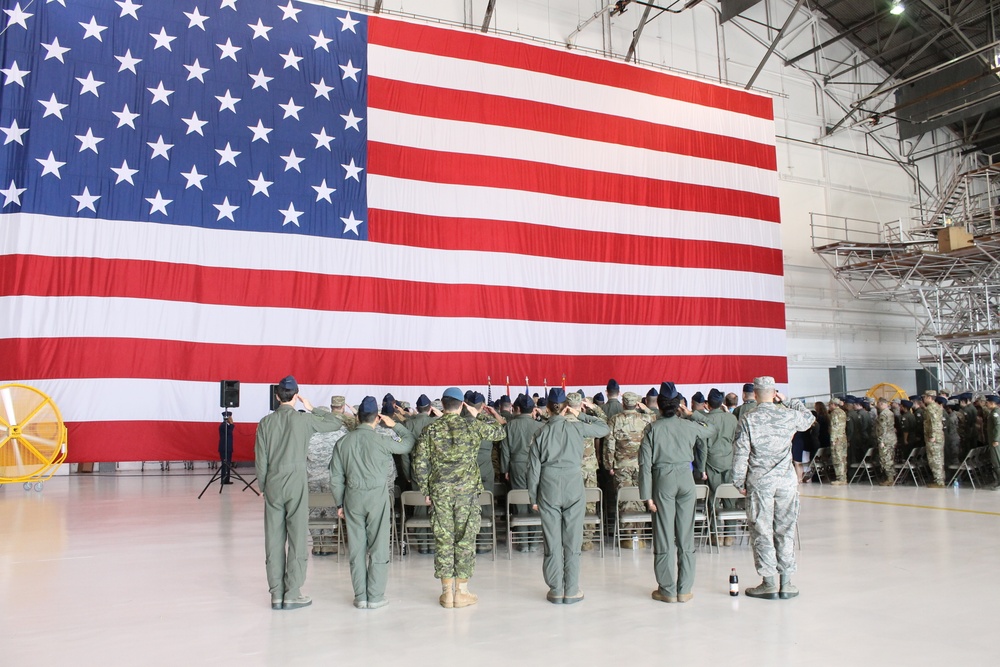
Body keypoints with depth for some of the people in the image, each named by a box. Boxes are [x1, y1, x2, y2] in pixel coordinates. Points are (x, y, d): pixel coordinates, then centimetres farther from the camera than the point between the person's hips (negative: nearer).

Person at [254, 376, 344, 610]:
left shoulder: (266, 422, 2)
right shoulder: (303, 419, -6)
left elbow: (260, 460, 3)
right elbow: (336, 422, 5)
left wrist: (263, 487, 14)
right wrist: (312, 409, 12)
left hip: (272, 485, 3)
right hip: (296, 485, -3)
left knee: (274, 540, 8)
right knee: (297, 538, 3)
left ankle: (276, 595, 14)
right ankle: (292, 594, 6)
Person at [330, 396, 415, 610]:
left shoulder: (343, 442, 2)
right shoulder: (381, 440, -8)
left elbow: (336, 478, 6)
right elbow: (409, 443, 7)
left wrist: (340, 504, 14)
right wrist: (395, 425, 16)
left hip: (352, 497, 3)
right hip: (377, 496, -3)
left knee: (356, 548, 9)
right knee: (378, 547, 5)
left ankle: (360, 596, 15)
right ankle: (375, 596, 8)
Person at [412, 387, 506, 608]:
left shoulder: (430, 429, 0)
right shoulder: (472, 426, -5)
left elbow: (420, 463, -1)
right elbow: (500, 432, 11)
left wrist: (426, 491, 8)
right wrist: (478, 415, 19)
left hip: (439, 492, 2)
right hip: (467, 490, -2)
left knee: (443, 540, 8)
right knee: (465, 539, 6)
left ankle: (447, 592, 14)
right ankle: (462, 592, 11)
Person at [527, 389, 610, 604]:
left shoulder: (541, 433, 2)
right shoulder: (576, 426, -3)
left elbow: (534, 467, 3)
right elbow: (604, 428, 12)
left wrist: (533, 497, 10)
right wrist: (582, 415, 16)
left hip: (548, 489, 1)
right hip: (573, 486, -1)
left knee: (552, 542, 6)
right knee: (572, 541, 5)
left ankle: (556, 590, 12)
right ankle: (571, 591, 9)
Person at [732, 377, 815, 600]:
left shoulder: (747, 420, -7)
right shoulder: (789, 416, -2)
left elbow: (740, 455, -7)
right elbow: (809, 418, 22)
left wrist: (740, 482, 3)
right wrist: (788, 401, 20)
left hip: (759, 483, -2)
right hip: (787, 481, 2)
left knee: (762, 531, 5)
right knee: (785, 530, 9)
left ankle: (769, 583, 8)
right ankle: (786, 583, 15)